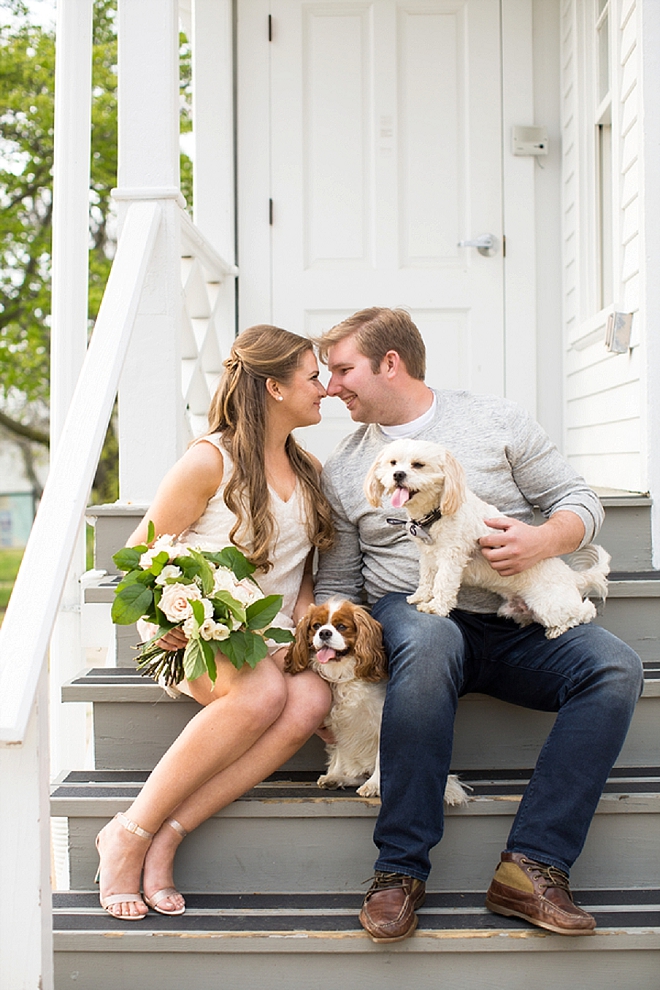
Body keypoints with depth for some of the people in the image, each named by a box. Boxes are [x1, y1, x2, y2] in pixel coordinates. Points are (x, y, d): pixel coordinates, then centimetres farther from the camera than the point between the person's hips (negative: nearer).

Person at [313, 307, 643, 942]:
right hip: (410, 613, -1)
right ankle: (400, 871, -33)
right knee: (429, 639, -39)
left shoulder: (495, 421, 10)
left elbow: (579, 500, 9)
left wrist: (541, 542, -13)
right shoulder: (341, 470, 14)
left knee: (615, 668, -27)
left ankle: (531, 866, -28)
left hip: (515, 625, 1)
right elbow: (336, 583, 16)